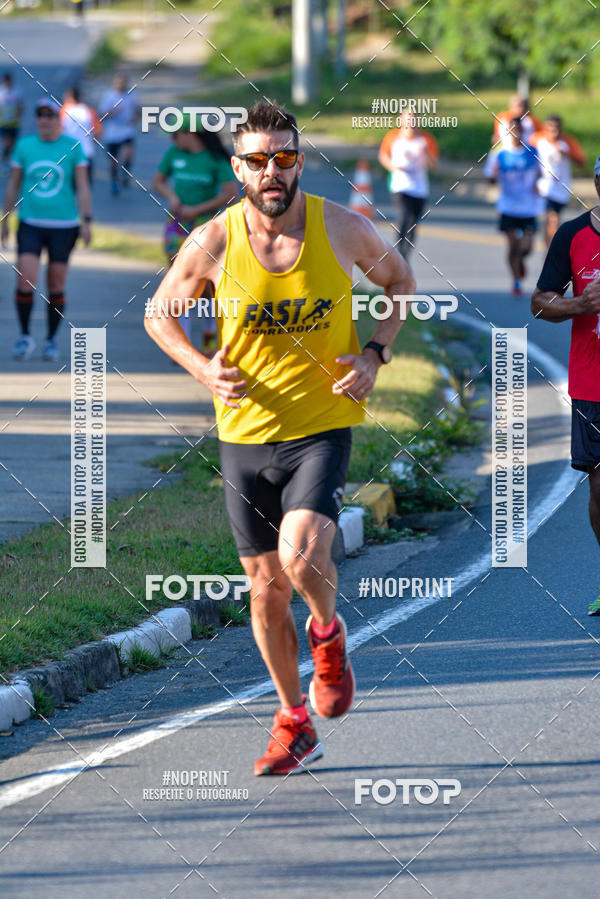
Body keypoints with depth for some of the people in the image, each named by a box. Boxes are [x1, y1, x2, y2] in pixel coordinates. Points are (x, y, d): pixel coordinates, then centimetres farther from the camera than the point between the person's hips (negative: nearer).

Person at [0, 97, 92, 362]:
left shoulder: (73, 147, 0)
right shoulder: (24, 146, 5)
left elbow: (83, 187, 0)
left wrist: (86, 221, -8)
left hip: (63, 225, -1)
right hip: (30, 224, 1)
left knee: (56, 287, 3)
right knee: (25, 281, -11)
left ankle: (51, 340, 16)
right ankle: (25, 337, 5)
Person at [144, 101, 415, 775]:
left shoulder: (343, 229, -7)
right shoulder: (213, 243, -7)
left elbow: (399, 281, 12)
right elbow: (158, 314, 8)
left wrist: (376, 353, -3)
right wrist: (202, 369, -9)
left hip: (323, 424, -2)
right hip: (244, 434, 2)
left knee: (303, 556, -24)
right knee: (266, 587, 8)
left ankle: (328, 635, 11)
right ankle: (294, 725, 26)